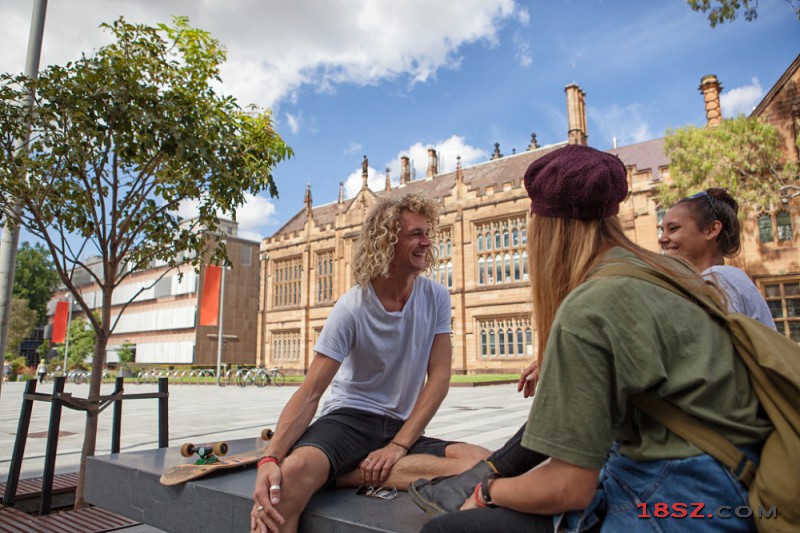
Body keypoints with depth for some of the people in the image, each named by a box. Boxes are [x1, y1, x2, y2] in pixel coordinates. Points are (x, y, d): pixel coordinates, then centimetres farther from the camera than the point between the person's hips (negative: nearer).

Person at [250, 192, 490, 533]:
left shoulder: (435, 298, -1)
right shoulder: (352, 308, -11)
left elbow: (439, 377, -4)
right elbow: (310, 393, -14)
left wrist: (398, 446, -13)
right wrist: (270, 458, -30)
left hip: (403, 428, 5)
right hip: (349, 419, -5)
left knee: (484, 463, -27)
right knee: (294, 471, -40)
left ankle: (355, 472, -19)